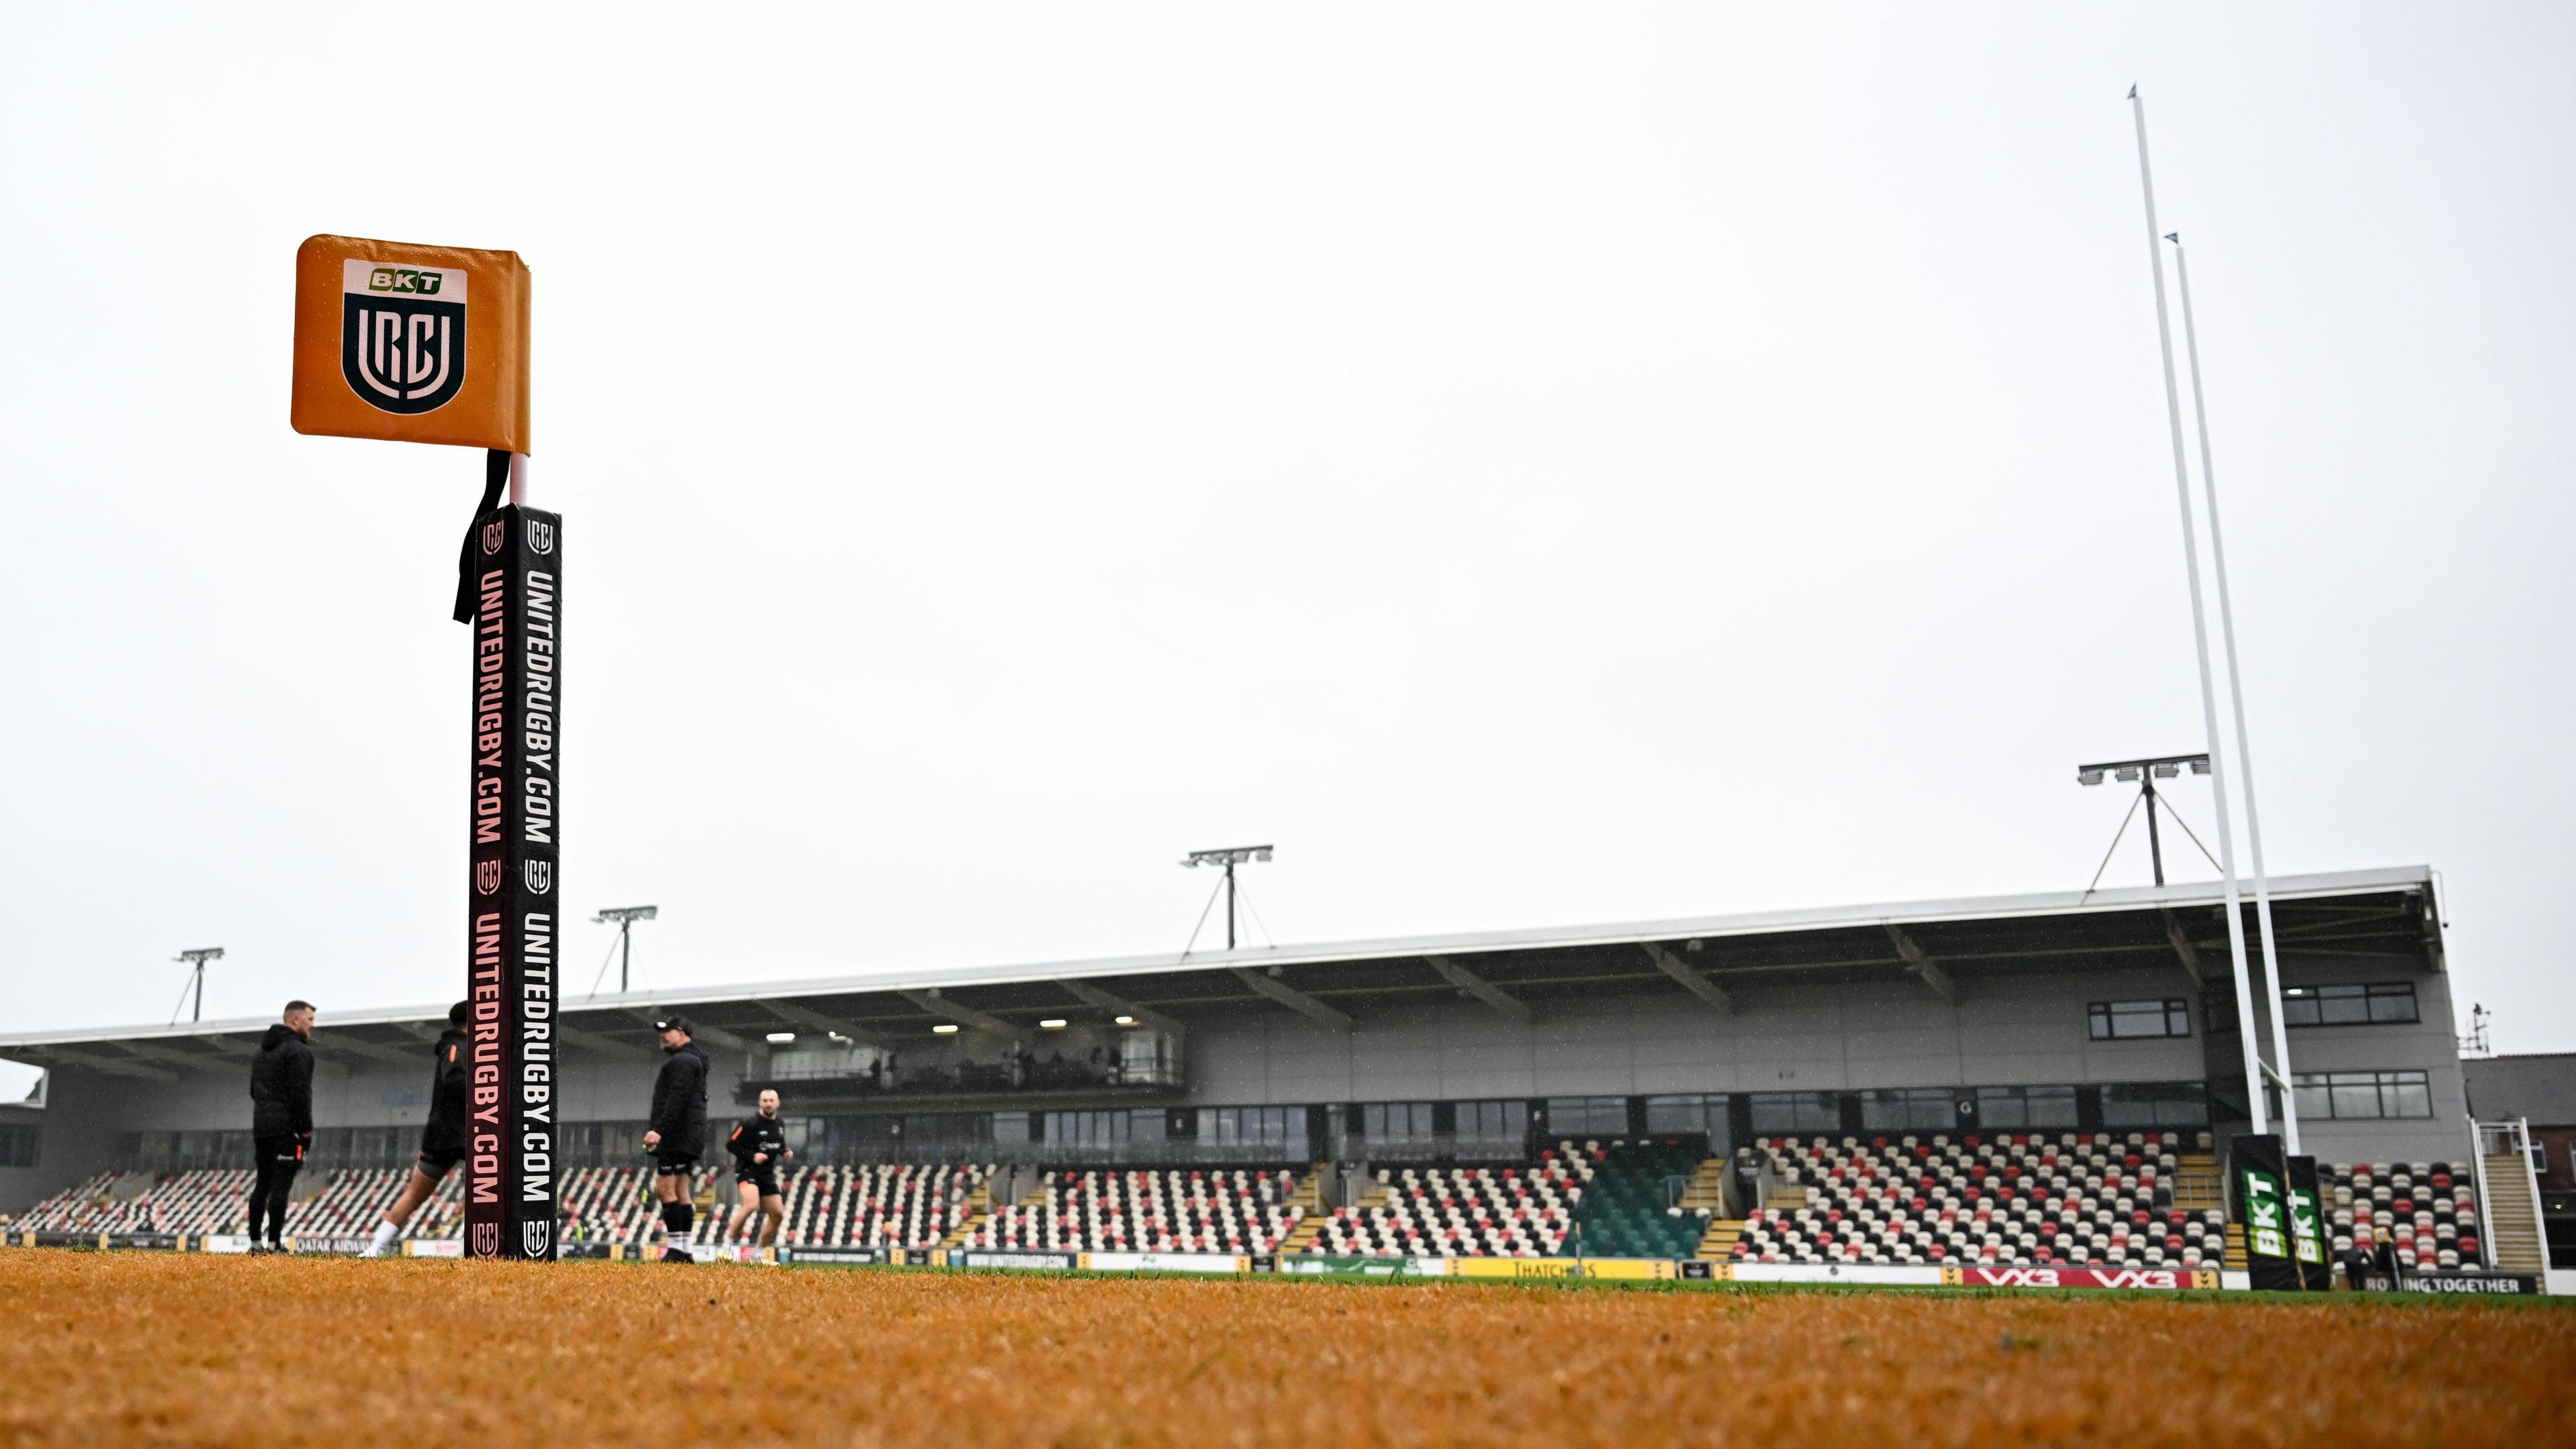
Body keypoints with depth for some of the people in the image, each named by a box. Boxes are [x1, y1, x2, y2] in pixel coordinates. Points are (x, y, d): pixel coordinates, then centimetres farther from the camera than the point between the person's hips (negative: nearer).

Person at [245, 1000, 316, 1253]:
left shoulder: (261, 1052, 19)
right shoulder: (298, 1050, -10)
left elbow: (254, 1090, 23)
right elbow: (300, 1092, -16)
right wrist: (306, 1129, -12)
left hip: (261, 1126, 8)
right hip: (287, 1127, -8)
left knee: (262, 1185, 10)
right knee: (281, 1186, -8)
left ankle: (255, 1243, 10)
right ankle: (274, 1244, -10)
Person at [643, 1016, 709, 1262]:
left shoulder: (682, 1061, -10)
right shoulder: (693, 1060, 24)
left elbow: (677, 1100, -21)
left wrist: (659, 1129, -27)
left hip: (677, 1135, -11)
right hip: (684, 1137, 11)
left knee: (664, 1189, -12)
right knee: (680, 1192, 10)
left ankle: (676, 1249, -15)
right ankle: (684, 1252, 10)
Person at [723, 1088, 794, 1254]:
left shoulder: (780, 1125, 8)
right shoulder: (750, 1123, -14)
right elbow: (731, 1145, -13)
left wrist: (785, 1152, 3)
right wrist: (752, 1156, -22)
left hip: (768, 1175, 7)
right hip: (747, 1171, -7)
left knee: (778, 1215, 6)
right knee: (752, 1204, -32)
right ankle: (730, 1238, -16)